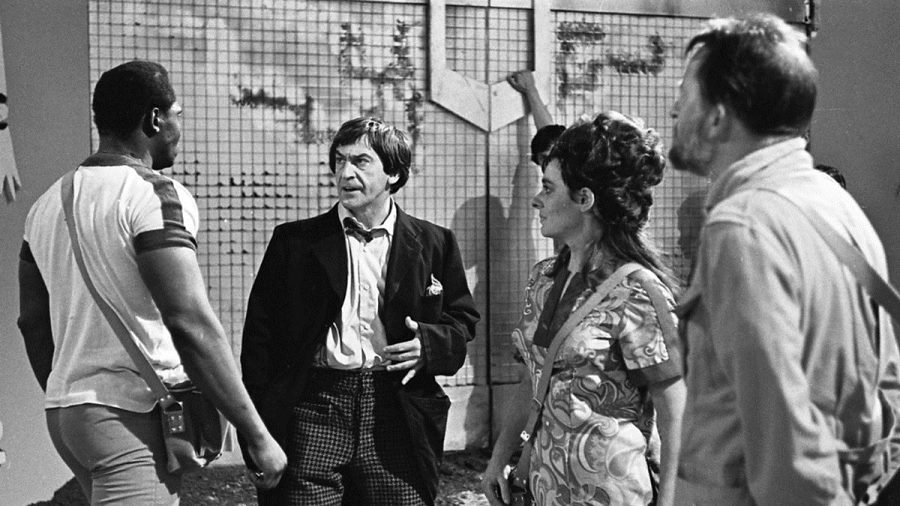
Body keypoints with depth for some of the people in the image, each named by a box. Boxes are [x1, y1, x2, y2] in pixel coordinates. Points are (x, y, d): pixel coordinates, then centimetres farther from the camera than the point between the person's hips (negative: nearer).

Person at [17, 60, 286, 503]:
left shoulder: (47, 204, 12)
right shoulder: (155, 193, -12)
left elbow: (32, 323, 16)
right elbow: (191, 324, -20)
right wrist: (257, 436, -17)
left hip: (63, 412, 8)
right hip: (132, 416, -8)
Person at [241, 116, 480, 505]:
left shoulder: (434, 244, 10)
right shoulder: (294, 242, 7)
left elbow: (463, 321, 15)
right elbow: (261, 331, 6)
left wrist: (428, 344, -8)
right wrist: (257, 427, -1)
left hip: (397, 420, 1)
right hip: (312, 415, 0)